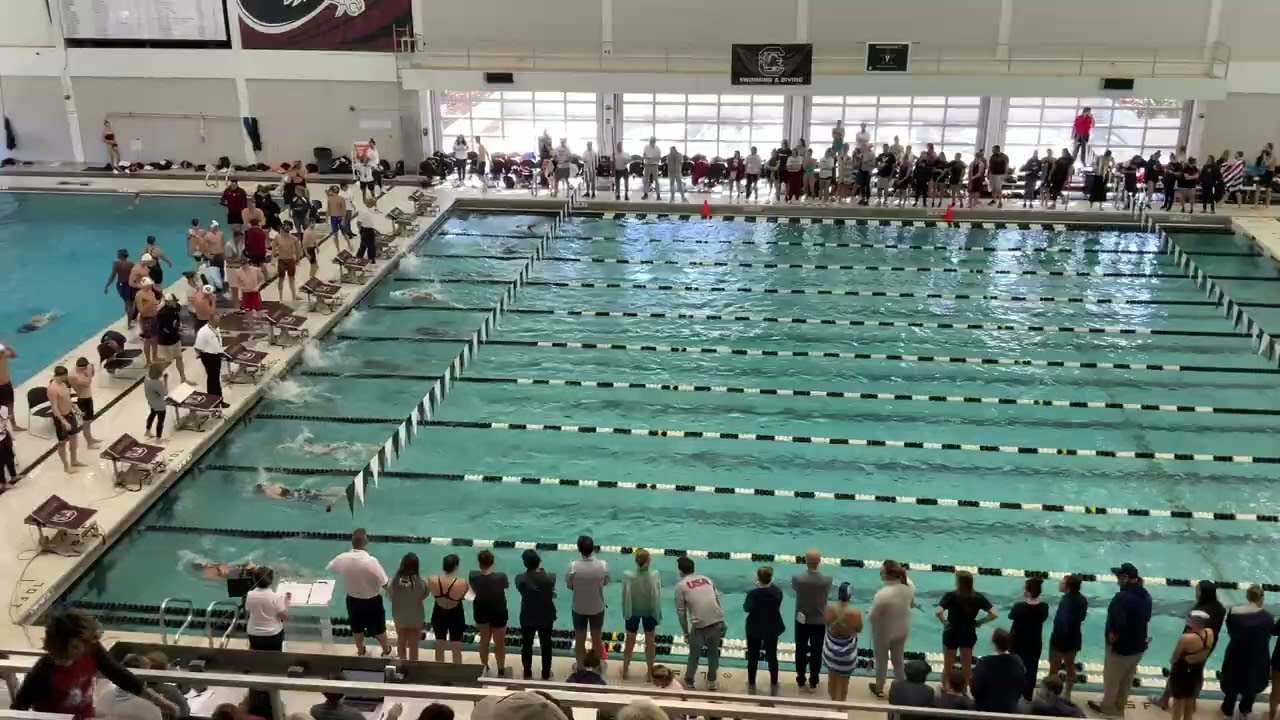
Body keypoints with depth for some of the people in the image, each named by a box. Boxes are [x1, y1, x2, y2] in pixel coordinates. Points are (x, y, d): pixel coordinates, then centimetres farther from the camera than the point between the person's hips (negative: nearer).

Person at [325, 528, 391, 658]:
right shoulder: (371, 561, -32)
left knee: (357, 628, 27)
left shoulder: (342, 558, -19)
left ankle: (360, 650, 48)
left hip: (352, 600, 3)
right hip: (372, 601, -3)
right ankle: (386, 650, 43)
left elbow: (328, 569, 3)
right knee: (378, 628, 22)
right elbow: (384, 582, -23)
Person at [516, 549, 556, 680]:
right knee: (546, 645, 19)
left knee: (526, 645, 21)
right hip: (546, 617, 0)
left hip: (527, 618, 0)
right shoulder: (549, 578, -23)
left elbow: (521, 591, -5)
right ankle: (546, 674, 32)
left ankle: (527, 674, 35)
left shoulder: (520, 579, -24)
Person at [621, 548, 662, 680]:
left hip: (633, 611, 0)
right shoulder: (655, 575, -23)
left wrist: (625, 613, 2)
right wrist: (658, 614, 0)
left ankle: (625, 670, 38)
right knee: (650, 641, 18)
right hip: (650, 611, 0)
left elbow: (625, 597, -14)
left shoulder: (628, 576, -25)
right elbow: (658, 597, -14)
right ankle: (649, 672, 31)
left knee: (630, 641, 20)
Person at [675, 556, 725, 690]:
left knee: (694, 655, 16)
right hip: (718, 621, 4)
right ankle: (711, 682, 31)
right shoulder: (707, 579, 17)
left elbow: (681, 611, 3)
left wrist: (686, 632, 11)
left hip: (700, 624, -4)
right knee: (713, 652, 22)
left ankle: (689, 681, 28)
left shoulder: (681, 585, 5)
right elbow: (718, 600, 15)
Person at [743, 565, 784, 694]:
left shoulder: (753, 593, -25)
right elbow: (778, 606, 2)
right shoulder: (777, 591, -16)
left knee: (753, 657, 15)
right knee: (772, 657, 18)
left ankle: (752, 685, 26)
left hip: (754, 630, -2)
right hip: (772, 629, 2)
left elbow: (746, 608, -11)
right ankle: (774, 686, 28)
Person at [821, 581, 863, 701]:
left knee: (832, 678, 25)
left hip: (830, 649, 3)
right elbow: (859, 630, -9)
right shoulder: (855, 613, -28)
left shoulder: (828, 608, -20)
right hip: (846, 653, -3)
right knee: (843, 682, 16)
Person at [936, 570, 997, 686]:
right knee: (967, 665, 21)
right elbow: (994, 614, -12)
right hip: (969, 634, 3)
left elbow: (938, 612, -33)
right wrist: (978, 622, -3)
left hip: (951, 634, -3)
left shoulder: (951, 596, -21)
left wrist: (944, 622, -15)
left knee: (948, 665, 15)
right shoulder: (978, 597, -10)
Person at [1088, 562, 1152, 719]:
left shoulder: (1122, 597, -29)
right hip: (1138, 646, 8)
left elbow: (1117, 625, -33)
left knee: (1111, 680, 14)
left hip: (1121, 648, -8)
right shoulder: (1146, 595, -1)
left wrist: (1112, 640, -16)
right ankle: (1119, 707, 38)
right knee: (1126, 680, 23)